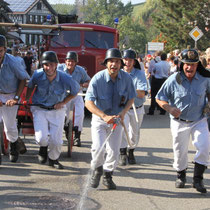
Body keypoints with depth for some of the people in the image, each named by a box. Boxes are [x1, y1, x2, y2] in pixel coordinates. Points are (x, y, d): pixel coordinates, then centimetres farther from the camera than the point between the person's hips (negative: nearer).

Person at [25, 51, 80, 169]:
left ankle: (53, 159, 31)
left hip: (57, 111, 0)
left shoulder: (66, 79, -20)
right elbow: (31, 85, 9)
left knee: (56, 140, -1)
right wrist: (27, 100, 6)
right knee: (41, 138, -15)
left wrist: (63, 103, -5)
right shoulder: (38, 75, -15)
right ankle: (43, 148, 24)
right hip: (39, 109, 0)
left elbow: (76, 90, 1)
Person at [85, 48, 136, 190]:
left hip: (117, 118, 3)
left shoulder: (126, 78, -9)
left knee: (114, 151, 2)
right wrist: (105, 116, -34)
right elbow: (88, 102, -23)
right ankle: (97, 170, 13)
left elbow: (131, 98, 3)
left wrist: (123, 113, -15)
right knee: (98, 148, -17)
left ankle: (107, 175, 26)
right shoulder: (98, 78, -19)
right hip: (100, 118, -3)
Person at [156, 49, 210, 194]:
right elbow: (159, 98, -6)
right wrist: (169, 108, -24)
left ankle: (198, 179, 1)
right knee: (180, 151, 10)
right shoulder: (174, 79, -12)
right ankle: (181, 175, 35)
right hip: (180, 122, -1)